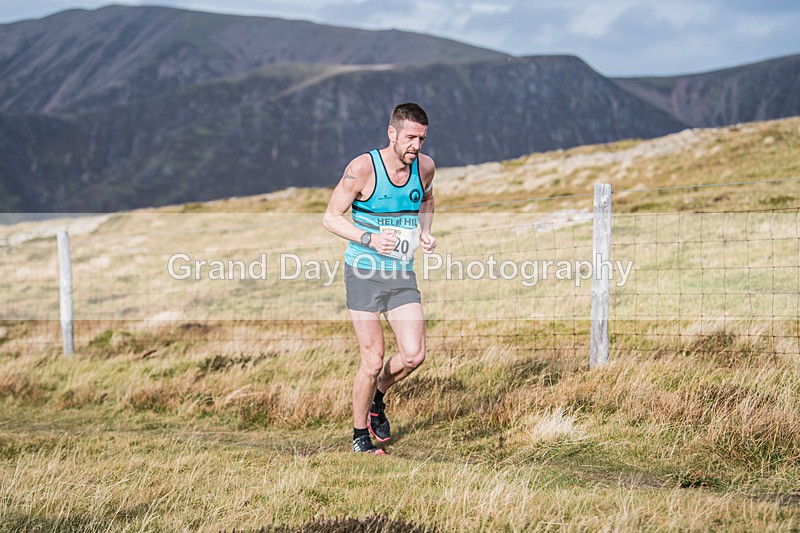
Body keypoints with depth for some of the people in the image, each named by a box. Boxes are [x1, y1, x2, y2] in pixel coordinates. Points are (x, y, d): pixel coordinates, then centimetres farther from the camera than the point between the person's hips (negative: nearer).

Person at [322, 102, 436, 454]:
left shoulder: (425, 167, -2)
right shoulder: (362, 168, -17)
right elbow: (331, 217, -9)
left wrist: (425, 232, 2)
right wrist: (369, 239, -23)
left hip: (402, 274, 4)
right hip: (364, 274, -4)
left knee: (414, 355, -6)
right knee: (372, 362, -4)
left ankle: (378, 397, 26)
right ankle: (360, 435, 17)